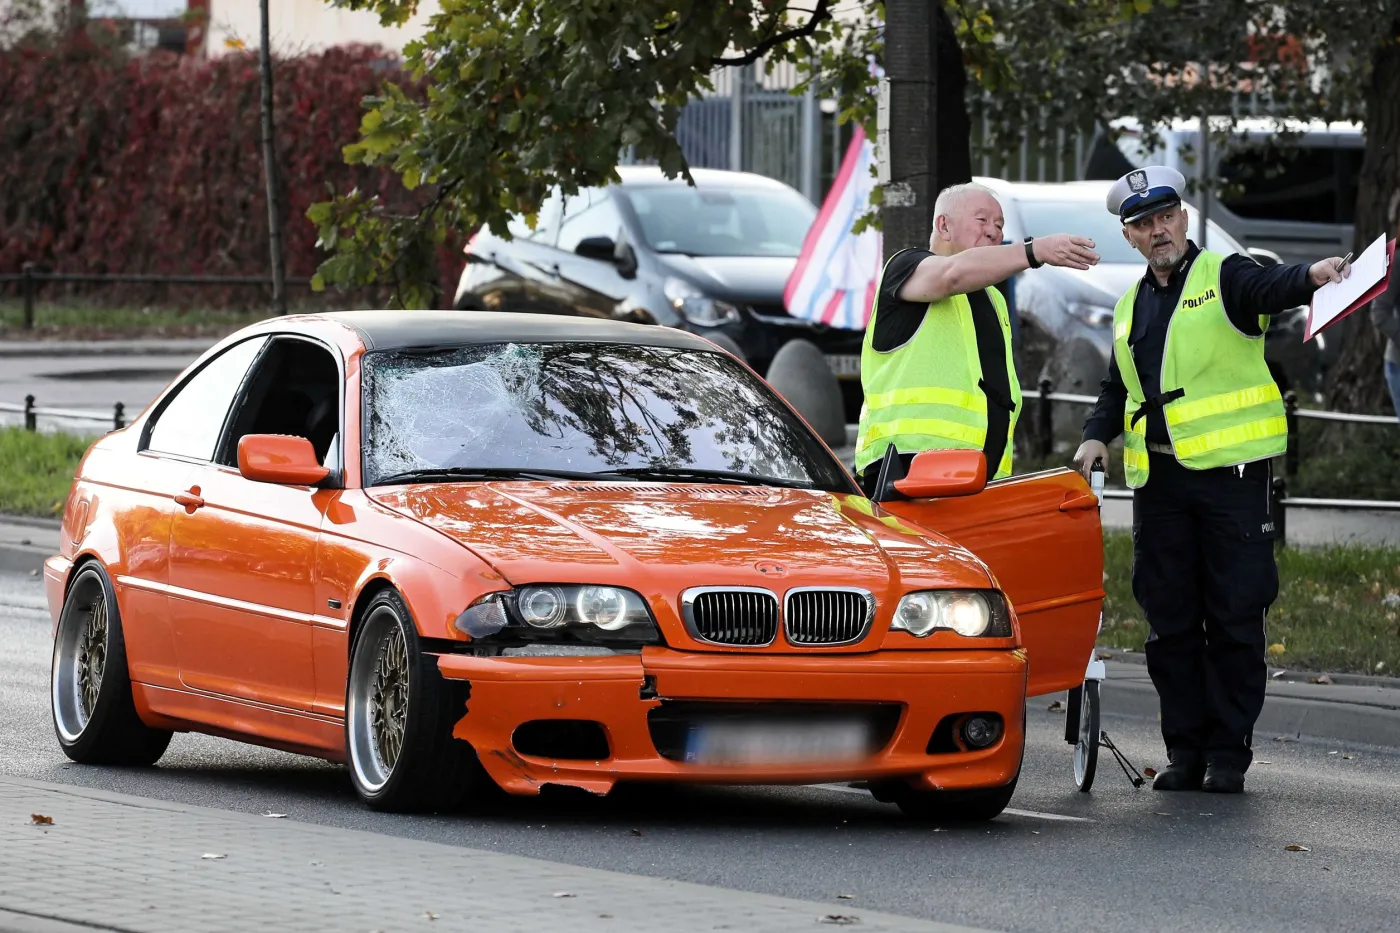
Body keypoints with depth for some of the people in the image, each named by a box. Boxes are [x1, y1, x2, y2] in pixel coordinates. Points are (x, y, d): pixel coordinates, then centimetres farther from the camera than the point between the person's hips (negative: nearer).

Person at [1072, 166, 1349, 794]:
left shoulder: (1223, 278, 1)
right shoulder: (1131, 307, 20)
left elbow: (1271, 288, -20)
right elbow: (1119, 389, 28)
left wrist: (1311, 277, -43)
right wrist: (1097, 436, 8)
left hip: (1230, 471, -6)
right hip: (1158, 480, 6)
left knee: (1235, 618, -4)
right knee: (1170, 621, 5)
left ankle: (1229, 754, 2)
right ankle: (1185, 752, 11)